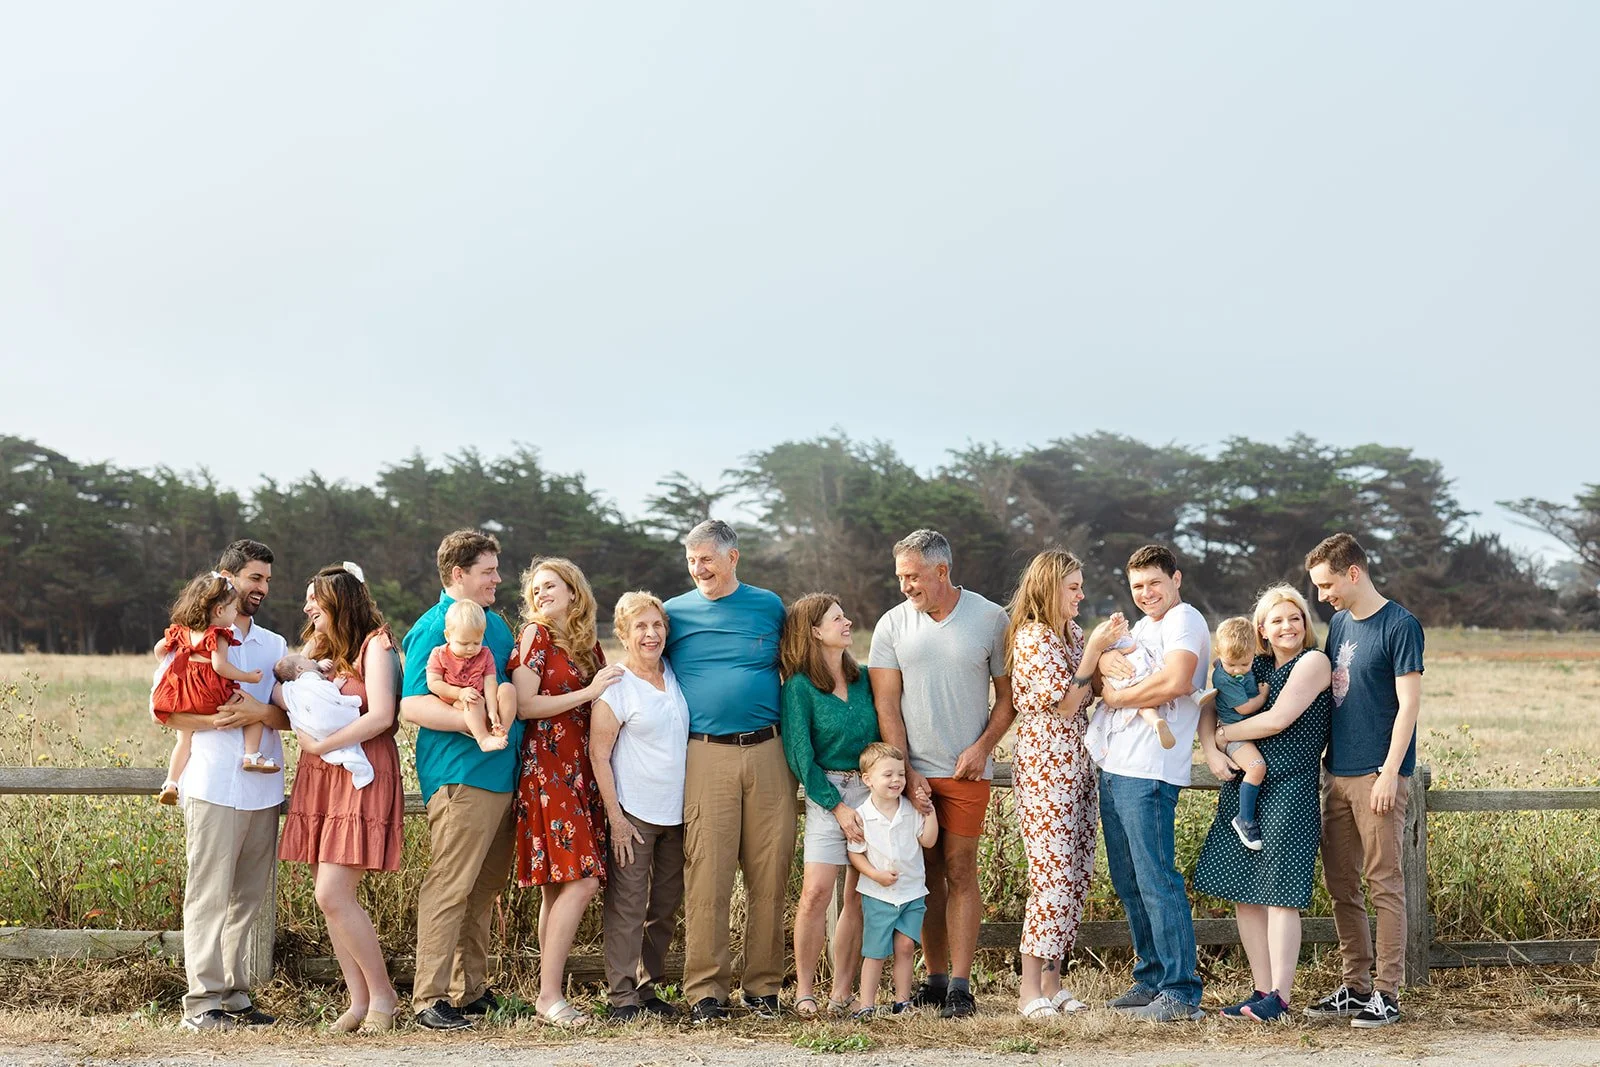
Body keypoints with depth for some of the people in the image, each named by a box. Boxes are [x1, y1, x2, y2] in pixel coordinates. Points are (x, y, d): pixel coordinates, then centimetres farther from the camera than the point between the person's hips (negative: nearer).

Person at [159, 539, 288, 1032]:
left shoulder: (274, 645, 18)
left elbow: (290, 716, 10)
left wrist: (260, 712, -12)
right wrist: (217, 720, -17)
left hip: (263, 785, 5)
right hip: (213, 785, -5)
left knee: (249, 898, 6)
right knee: (209, 896, -5)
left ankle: (236, 996, 12)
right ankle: (202, 1002, -3)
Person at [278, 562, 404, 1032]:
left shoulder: (374, 644, -5)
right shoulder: (316, 648, 19)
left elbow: (381, 715, -16)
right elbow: (292, 704, 9)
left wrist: (322, 745, -14)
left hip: (361, 777, -8)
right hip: (317, 778, 8)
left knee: (333, 894, -14)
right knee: (331, 896, 4)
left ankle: (382, 993, -1)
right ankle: (359, 1001, 9)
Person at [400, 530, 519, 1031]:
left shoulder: (495, 623, 18)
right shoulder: (434, 627, -9)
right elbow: (412, 705, -17)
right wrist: (471, 721, -27)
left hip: (503, 774, 9)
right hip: (460, 777, -9)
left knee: (485, 888, 13)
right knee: (450, 888, -9)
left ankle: (471, 989, 21)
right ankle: (429, 998, -5)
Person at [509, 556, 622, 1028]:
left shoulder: (588, 643, 17)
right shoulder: (535, 636, -1)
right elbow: (524, 705, -10)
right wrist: (588, 692, -9)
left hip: (581, 771, 7)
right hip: (547, 770, -7)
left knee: (559, 887, 5)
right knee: (580, 881, -14)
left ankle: (552, 991, 6)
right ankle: (549, 994, -11)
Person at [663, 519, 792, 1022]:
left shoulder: (769, 606, 10)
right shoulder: (675, 613, 8)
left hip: (767, 754, 1)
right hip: (705, 755, -1)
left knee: (770, 875, 1)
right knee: (707, 875, -6)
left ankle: (764, 985, 10)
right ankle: (706, 990, 0)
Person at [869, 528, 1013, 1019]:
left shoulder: (990, 619, 0)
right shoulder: (892, 624, 3)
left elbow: (1008, 694, 4)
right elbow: (886, 705, 1)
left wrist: (982, 746, -9)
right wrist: (906, 773, -6)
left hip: (966, 769, -2)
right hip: (911, 770, 2)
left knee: (959, 868, -4)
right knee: (927, 872, 7)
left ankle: (960, 985, -2)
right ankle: (935, 978, 14)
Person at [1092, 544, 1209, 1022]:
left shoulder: (1184, 621, -7)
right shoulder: (1144, 625, 23)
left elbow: (1175, 682, -22)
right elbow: (1108, 656, 17)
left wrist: (1115, 695, -10)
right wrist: (1106, 659, -7)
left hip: (1149, 774, -10)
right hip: (1115, 768, 10)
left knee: (1157, 881, -10)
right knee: (1129, 883, 13)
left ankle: (1182, 994, -8)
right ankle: (1151, 979, 22)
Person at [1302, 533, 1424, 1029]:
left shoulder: (1399, 626, -9)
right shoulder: (1339, 623, 13)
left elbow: (1408, 704, -13)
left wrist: (1389, 773, -17)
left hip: (1378, 776, -8)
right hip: (1338, 773, 8)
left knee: (1384, 884, -2)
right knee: (1341, 885, 10)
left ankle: (1387, 993, 2)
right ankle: (1356, 985, 19)